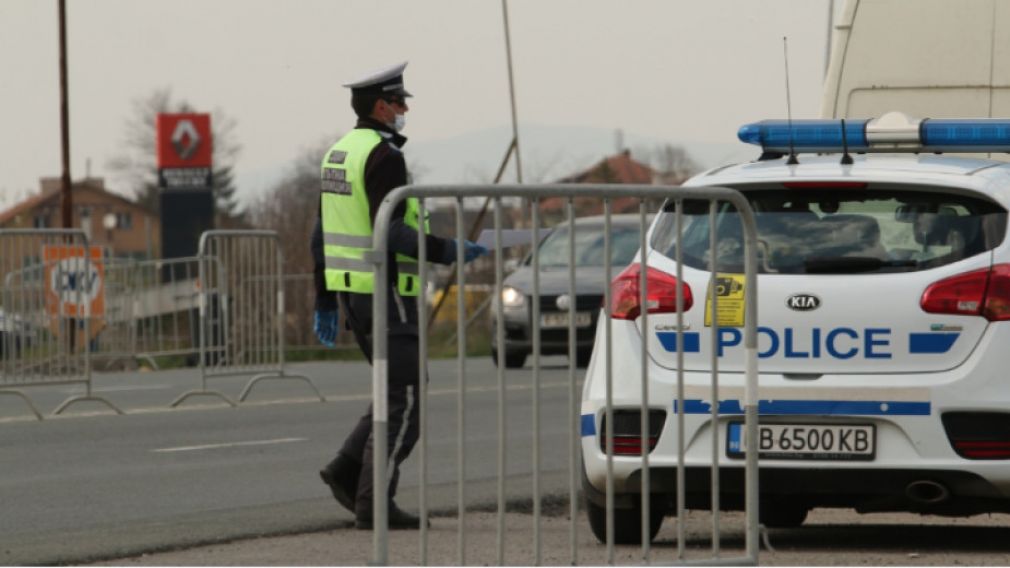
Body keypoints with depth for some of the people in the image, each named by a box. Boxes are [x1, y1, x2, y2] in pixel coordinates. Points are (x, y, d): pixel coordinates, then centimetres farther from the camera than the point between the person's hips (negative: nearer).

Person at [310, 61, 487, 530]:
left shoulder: (339, 153, 14)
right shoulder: (383, 155, -16)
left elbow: (322, 234, 16)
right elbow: (391, 232, -24)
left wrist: (325, 303, 19)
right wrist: (448, 252, -16)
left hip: (350, 291, 9)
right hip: (385, 293, -9)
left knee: (401, 390, 17)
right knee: (404, 400, -4)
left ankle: (348, 470, 7)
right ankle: (373, 503, -7)